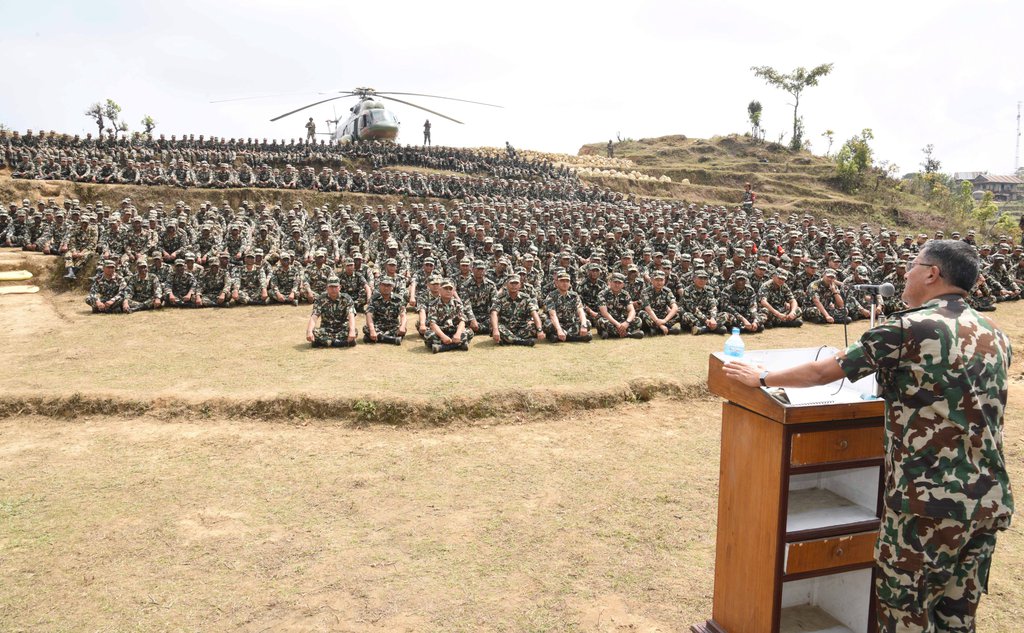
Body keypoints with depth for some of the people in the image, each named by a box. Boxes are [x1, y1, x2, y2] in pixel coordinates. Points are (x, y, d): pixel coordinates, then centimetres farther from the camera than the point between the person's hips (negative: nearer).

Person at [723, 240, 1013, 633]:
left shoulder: (909, 328, -12)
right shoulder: (996, 336, 8)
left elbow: (822, 372, -7)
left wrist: (762, 378, 7)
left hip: (929, 500, -7)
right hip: (991, 499, 7)